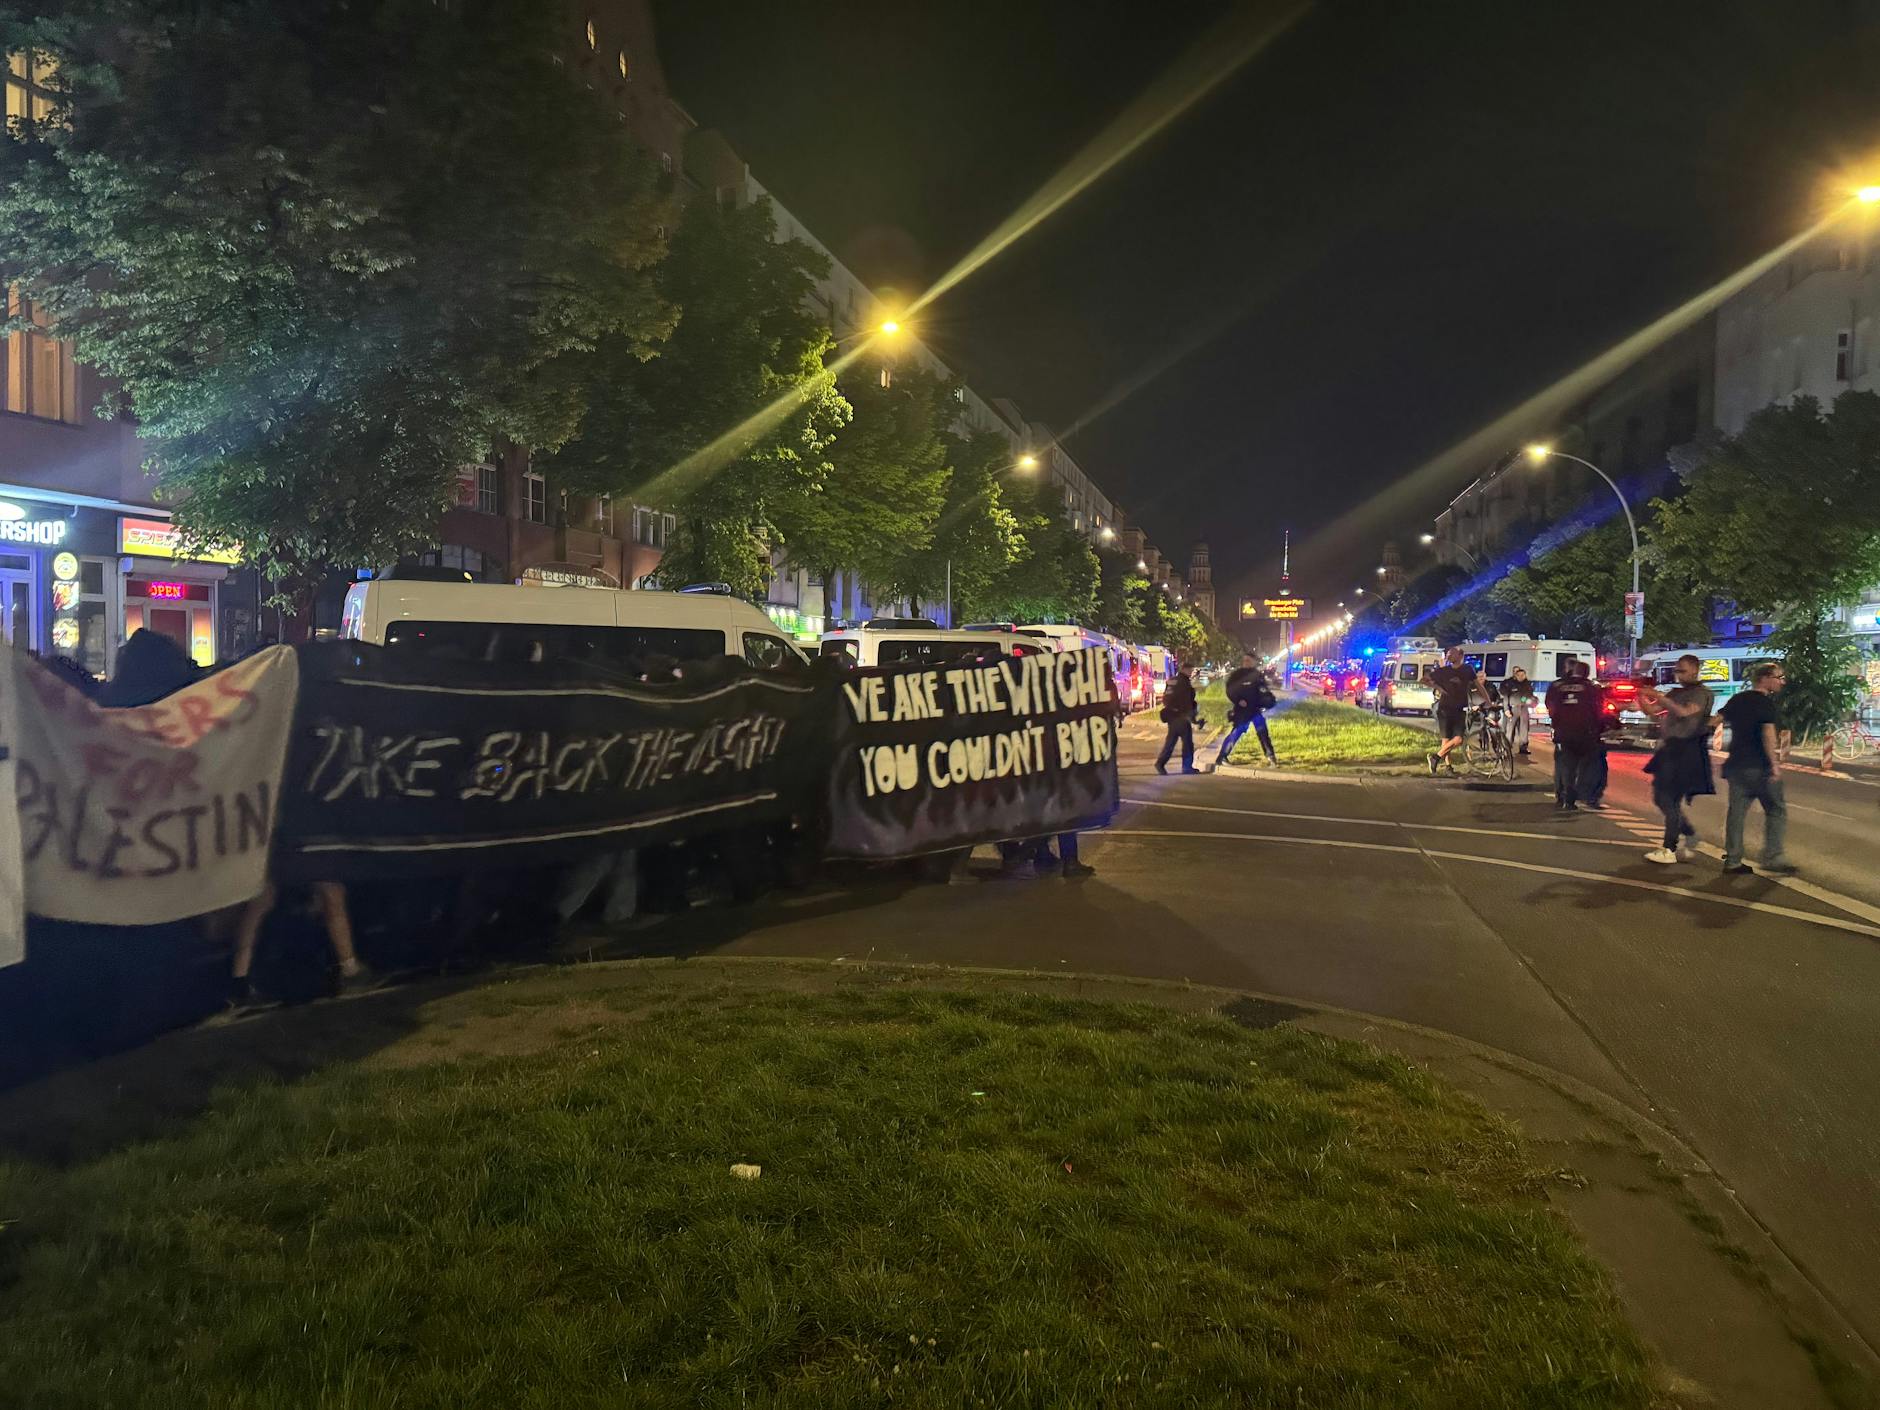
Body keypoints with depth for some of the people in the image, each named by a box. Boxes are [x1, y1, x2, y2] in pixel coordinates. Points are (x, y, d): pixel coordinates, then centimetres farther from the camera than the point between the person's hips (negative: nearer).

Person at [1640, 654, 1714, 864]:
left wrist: (1660, 696, -21)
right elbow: (1652, 711, 10)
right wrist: (1642, 698, -9)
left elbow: (1685, 712, -21)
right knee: (1661, 797, 11)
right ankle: (1688, 834, 27)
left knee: (1672, 800, -8)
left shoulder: (1703, 694, -5)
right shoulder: (1674, 693, 16)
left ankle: (1669, 850, -3)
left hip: (1689, 751, -8)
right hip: (1670, 748, 8)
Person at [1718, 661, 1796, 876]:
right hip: (1760, 767, -7)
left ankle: (1732, 860, 9)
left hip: (1736, 764, 7)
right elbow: (1769, 734, -20)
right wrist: (1775, 764, -20)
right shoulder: (1768, 704, -11)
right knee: (1776, 811, 4)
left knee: (1736, 812, 8)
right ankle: (1773, 859, 0)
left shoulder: (1736, 701, 10)